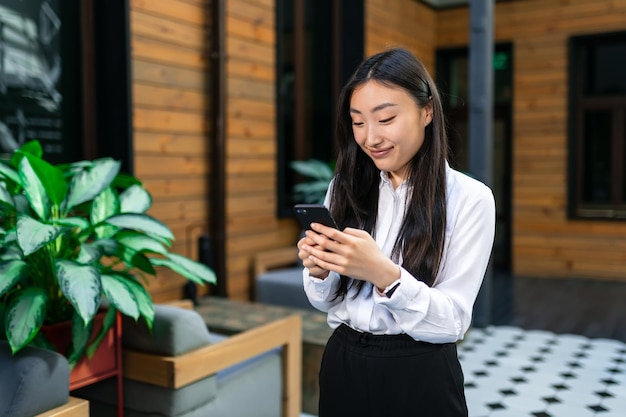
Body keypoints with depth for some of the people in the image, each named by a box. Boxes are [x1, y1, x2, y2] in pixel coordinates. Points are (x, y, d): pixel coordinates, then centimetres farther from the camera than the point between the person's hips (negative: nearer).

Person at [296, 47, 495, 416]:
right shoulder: (346, 188, 1)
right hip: (343, 367, 4)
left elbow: (452, 322, -14)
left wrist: (384, 274, -29)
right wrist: (319, 271, -16)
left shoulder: (470, 198, -12)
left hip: (421, 378, -4)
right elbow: (326, 302, 5)